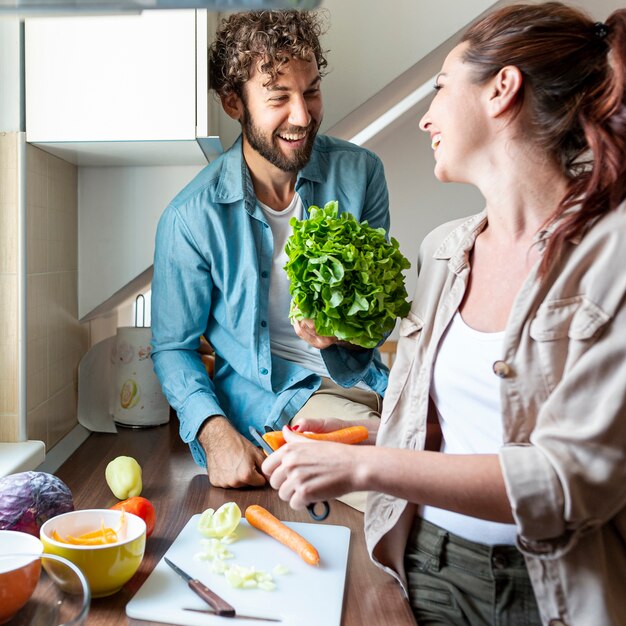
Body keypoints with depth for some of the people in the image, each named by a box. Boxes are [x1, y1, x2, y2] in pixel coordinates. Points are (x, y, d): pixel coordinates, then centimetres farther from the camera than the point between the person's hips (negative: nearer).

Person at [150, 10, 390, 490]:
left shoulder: (360, 172, -2)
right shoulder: (192, 217, -10)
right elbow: (173, 347, -1)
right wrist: (215, 431, -18)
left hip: (361, 377, 4)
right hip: (271, 394, -4)